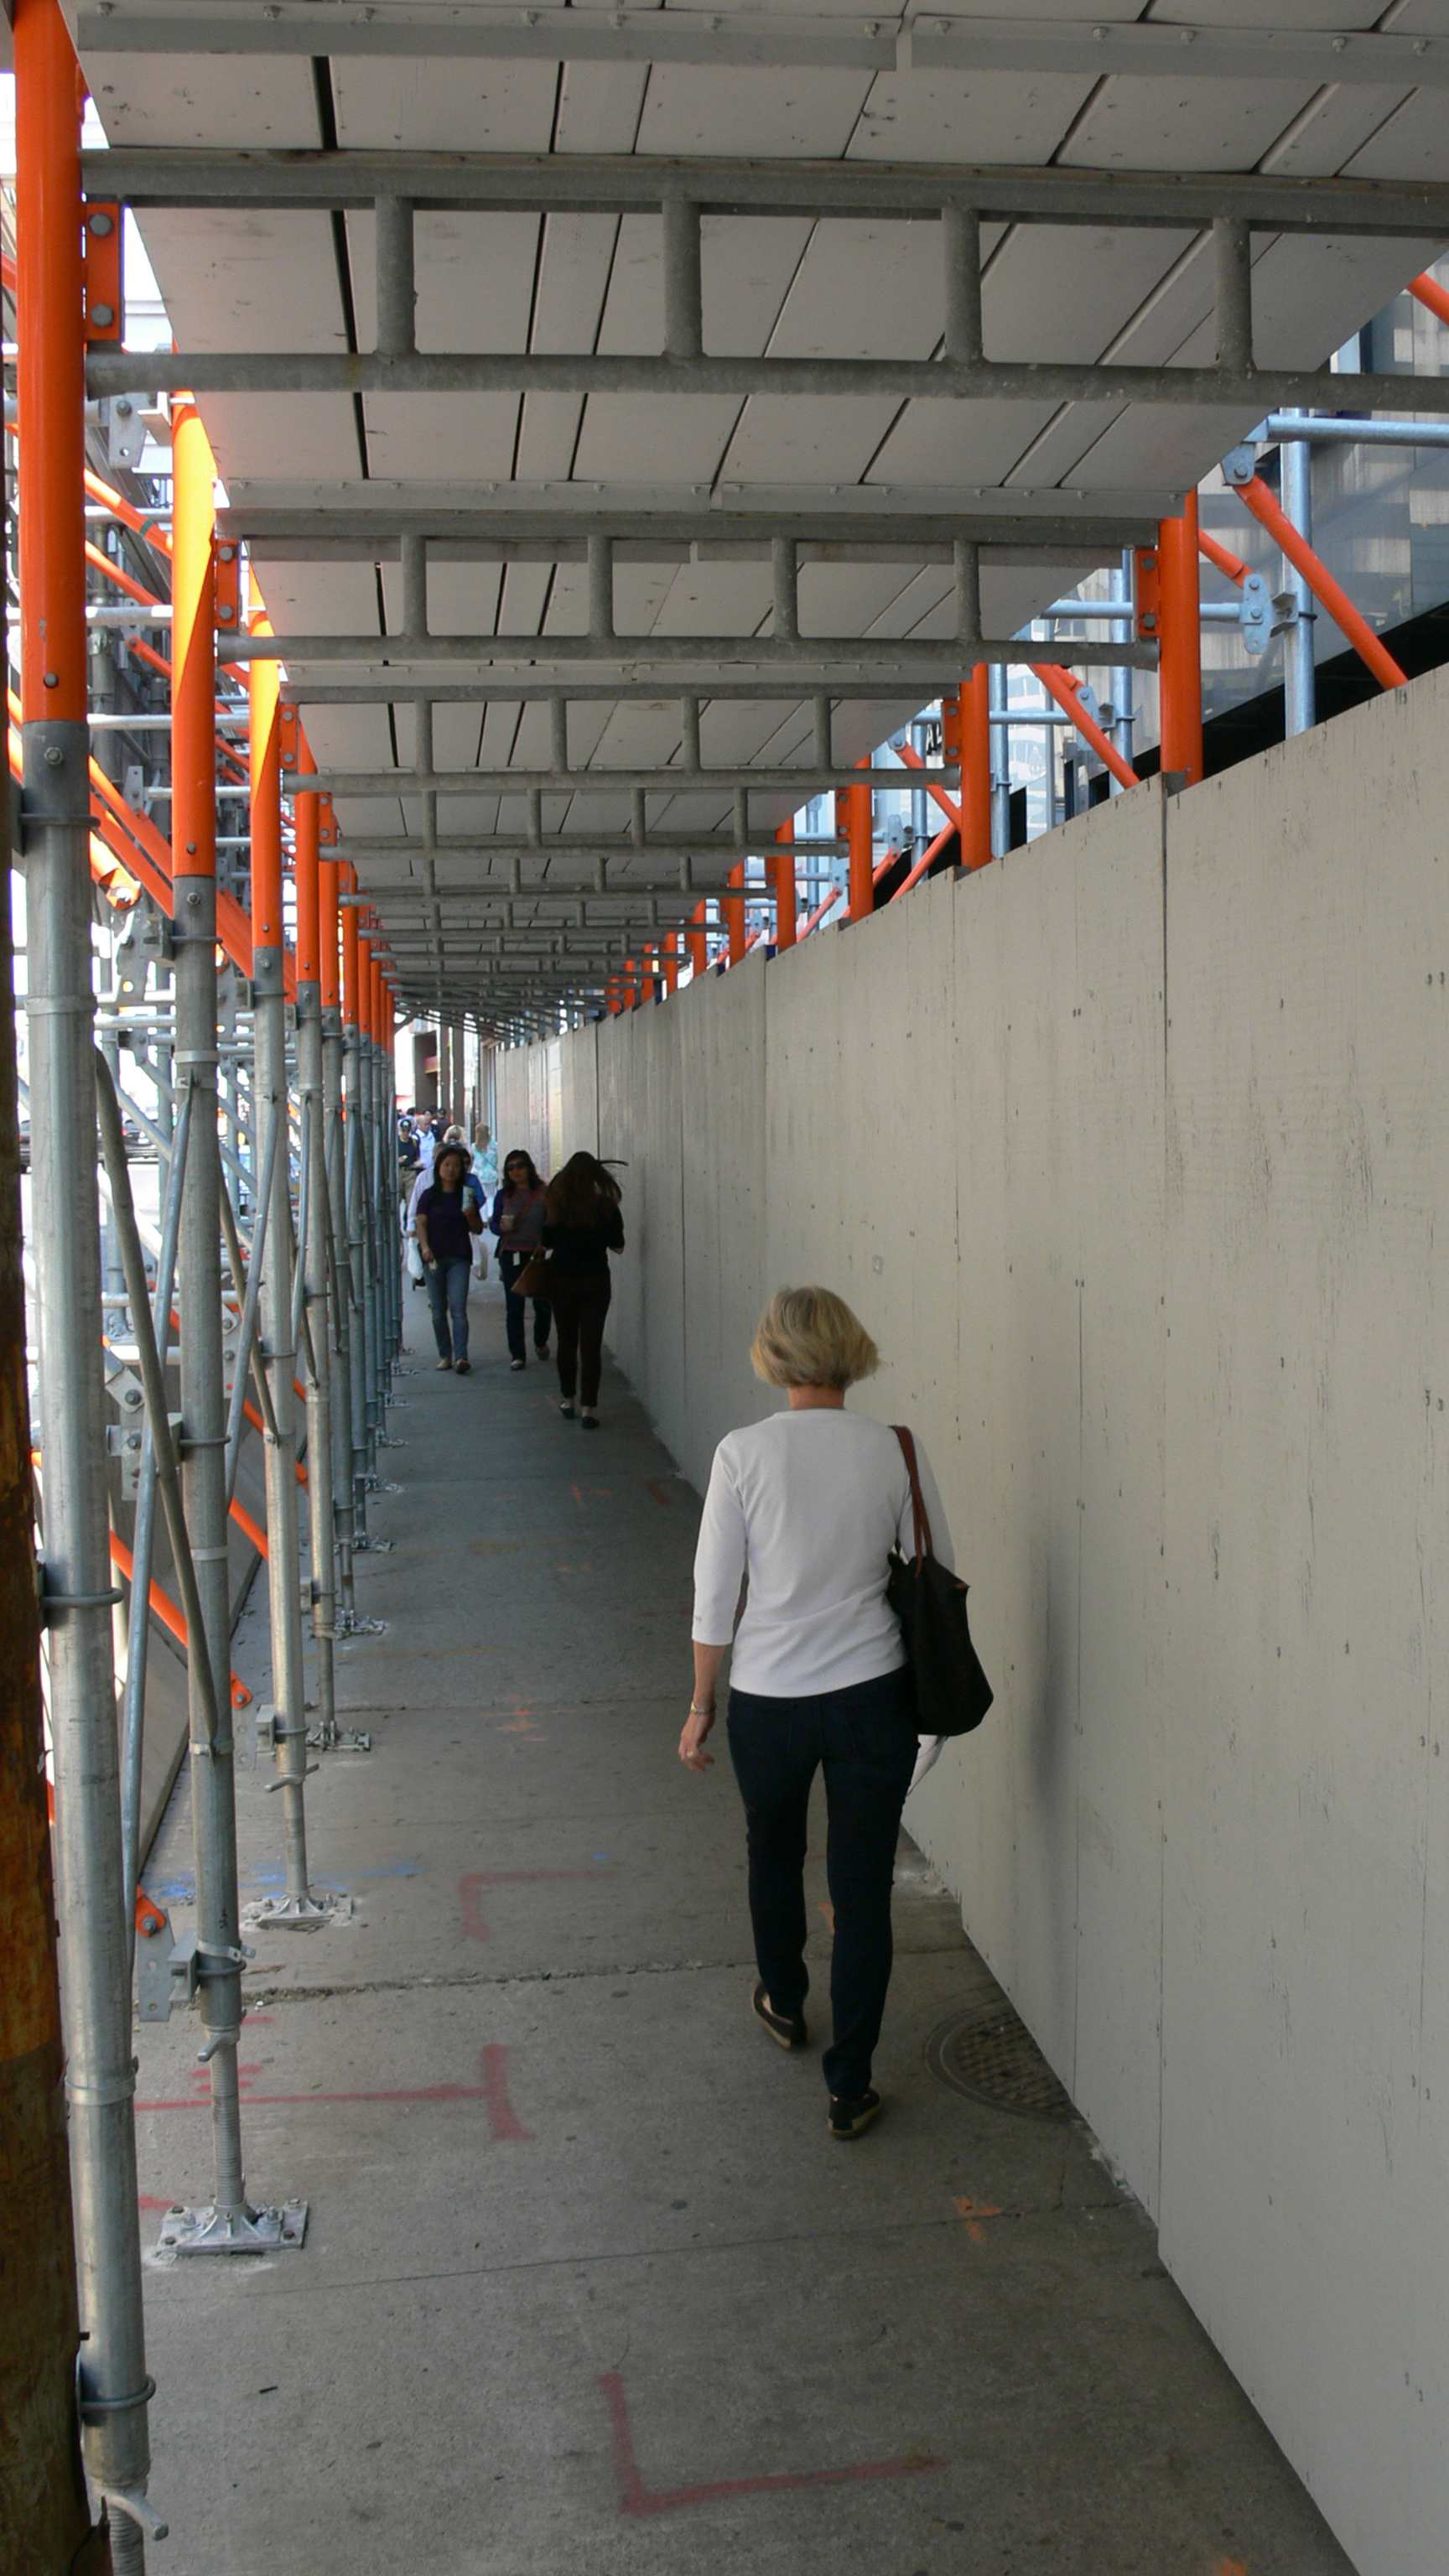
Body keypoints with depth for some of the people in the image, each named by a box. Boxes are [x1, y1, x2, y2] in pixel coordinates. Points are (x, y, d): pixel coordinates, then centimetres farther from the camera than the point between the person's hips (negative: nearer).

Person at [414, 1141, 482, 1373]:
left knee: (458, 1308, -11)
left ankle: (461, 1356, -19)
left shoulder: (466, 1195, 8)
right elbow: (421, 1223, -1)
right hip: (434, 1258, 1)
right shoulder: (429, 1195, 6)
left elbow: (478, 1230, 10)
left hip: (459, 1258, -1)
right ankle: (445, 1354, 15)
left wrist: (470, 1215, -11)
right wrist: (425, 1247, -17)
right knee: (439, 1310, 6)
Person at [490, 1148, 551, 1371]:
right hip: (511, 1255, 1)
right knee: (514, 1307, -1)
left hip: (538, 1255, -1)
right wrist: (502, 1227, -11)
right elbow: (493, 1224, 11)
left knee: (542, 1303, 5)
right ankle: (517, 1355, 5)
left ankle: (540, 1342, 33)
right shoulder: (504, 1196, 6)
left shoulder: (544, 1194, 0)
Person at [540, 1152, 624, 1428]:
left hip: (561, 1278, 1)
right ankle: (588, 1407, -3)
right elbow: (617, 1245, -1)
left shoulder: (555, 1204, -7)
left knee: (566, 1341, 16)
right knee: (591, 1343, 1)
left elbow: (545, 1244, 1)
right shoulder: (605, 1206, -9)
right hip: (596, 1280, -1)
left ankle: (567, 1400, 24)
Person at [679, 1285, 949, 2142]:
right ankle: (850, 2087, 16)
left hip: (768, 1700, 0)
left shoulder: (743, 1453, -11)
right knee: (864, 1889, 10)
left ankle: (784, 2003, 49)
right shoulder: (896, 1450, -7)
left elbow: (715, 1596, -7)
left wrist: (701, 1704, 5)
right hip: (874, 1696, 0)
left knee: (774, 1851, 27)